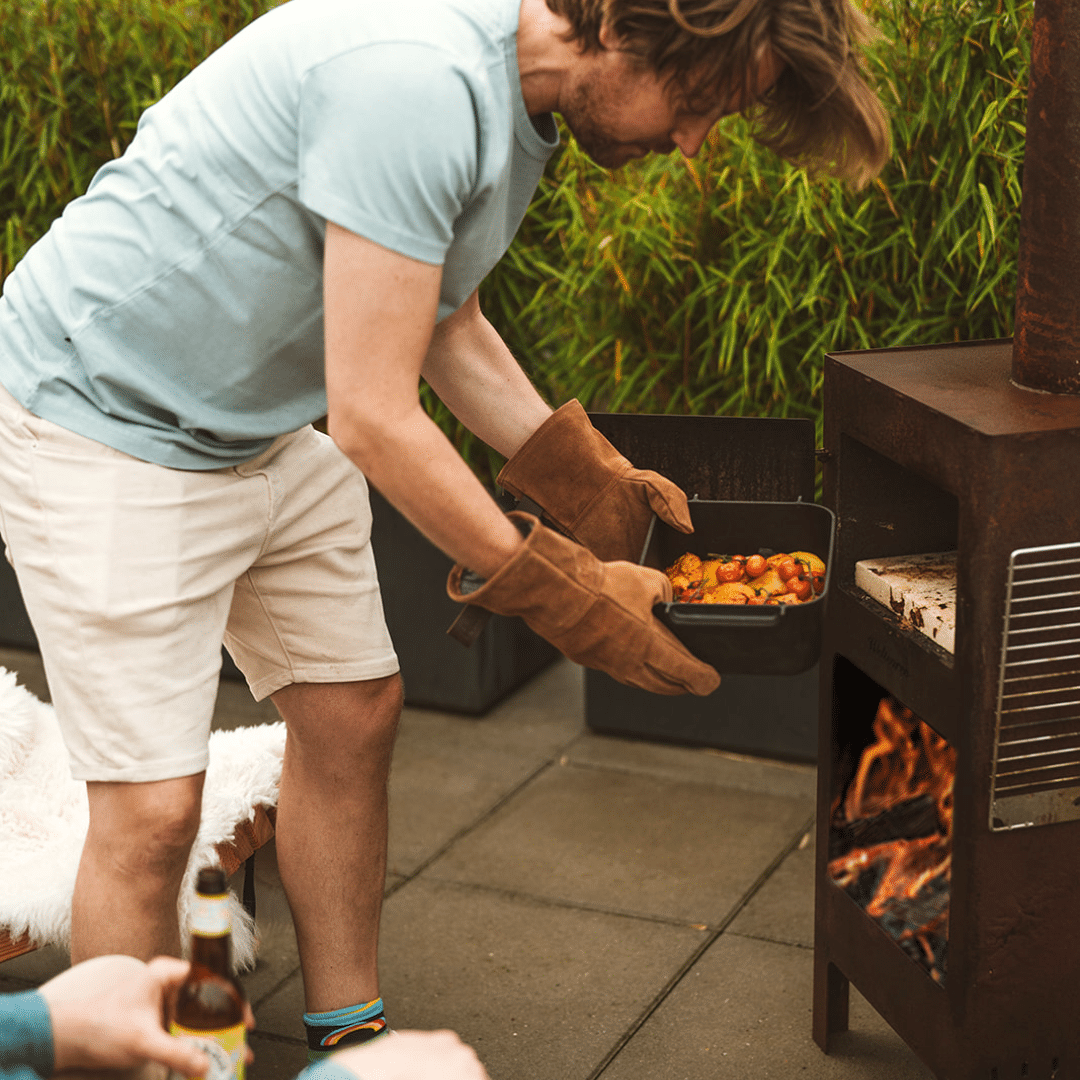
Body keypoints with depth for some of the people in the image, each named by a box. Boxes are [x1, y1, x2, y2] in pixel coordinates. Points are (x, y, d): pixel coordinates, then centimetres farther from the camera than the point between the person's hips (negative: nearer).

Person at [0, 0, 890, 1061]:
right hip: (98, 417, -9)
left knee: (351, 712, 11)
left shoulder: (514, 94, 1)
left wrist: (587, 479, 4)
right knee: (152, 806, -10)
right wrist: (561, 592, -21)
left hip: (260, 431, 10)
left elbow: (441, 323, 13)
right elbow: (372, 417, -29)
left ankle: (348, 1038, 27)